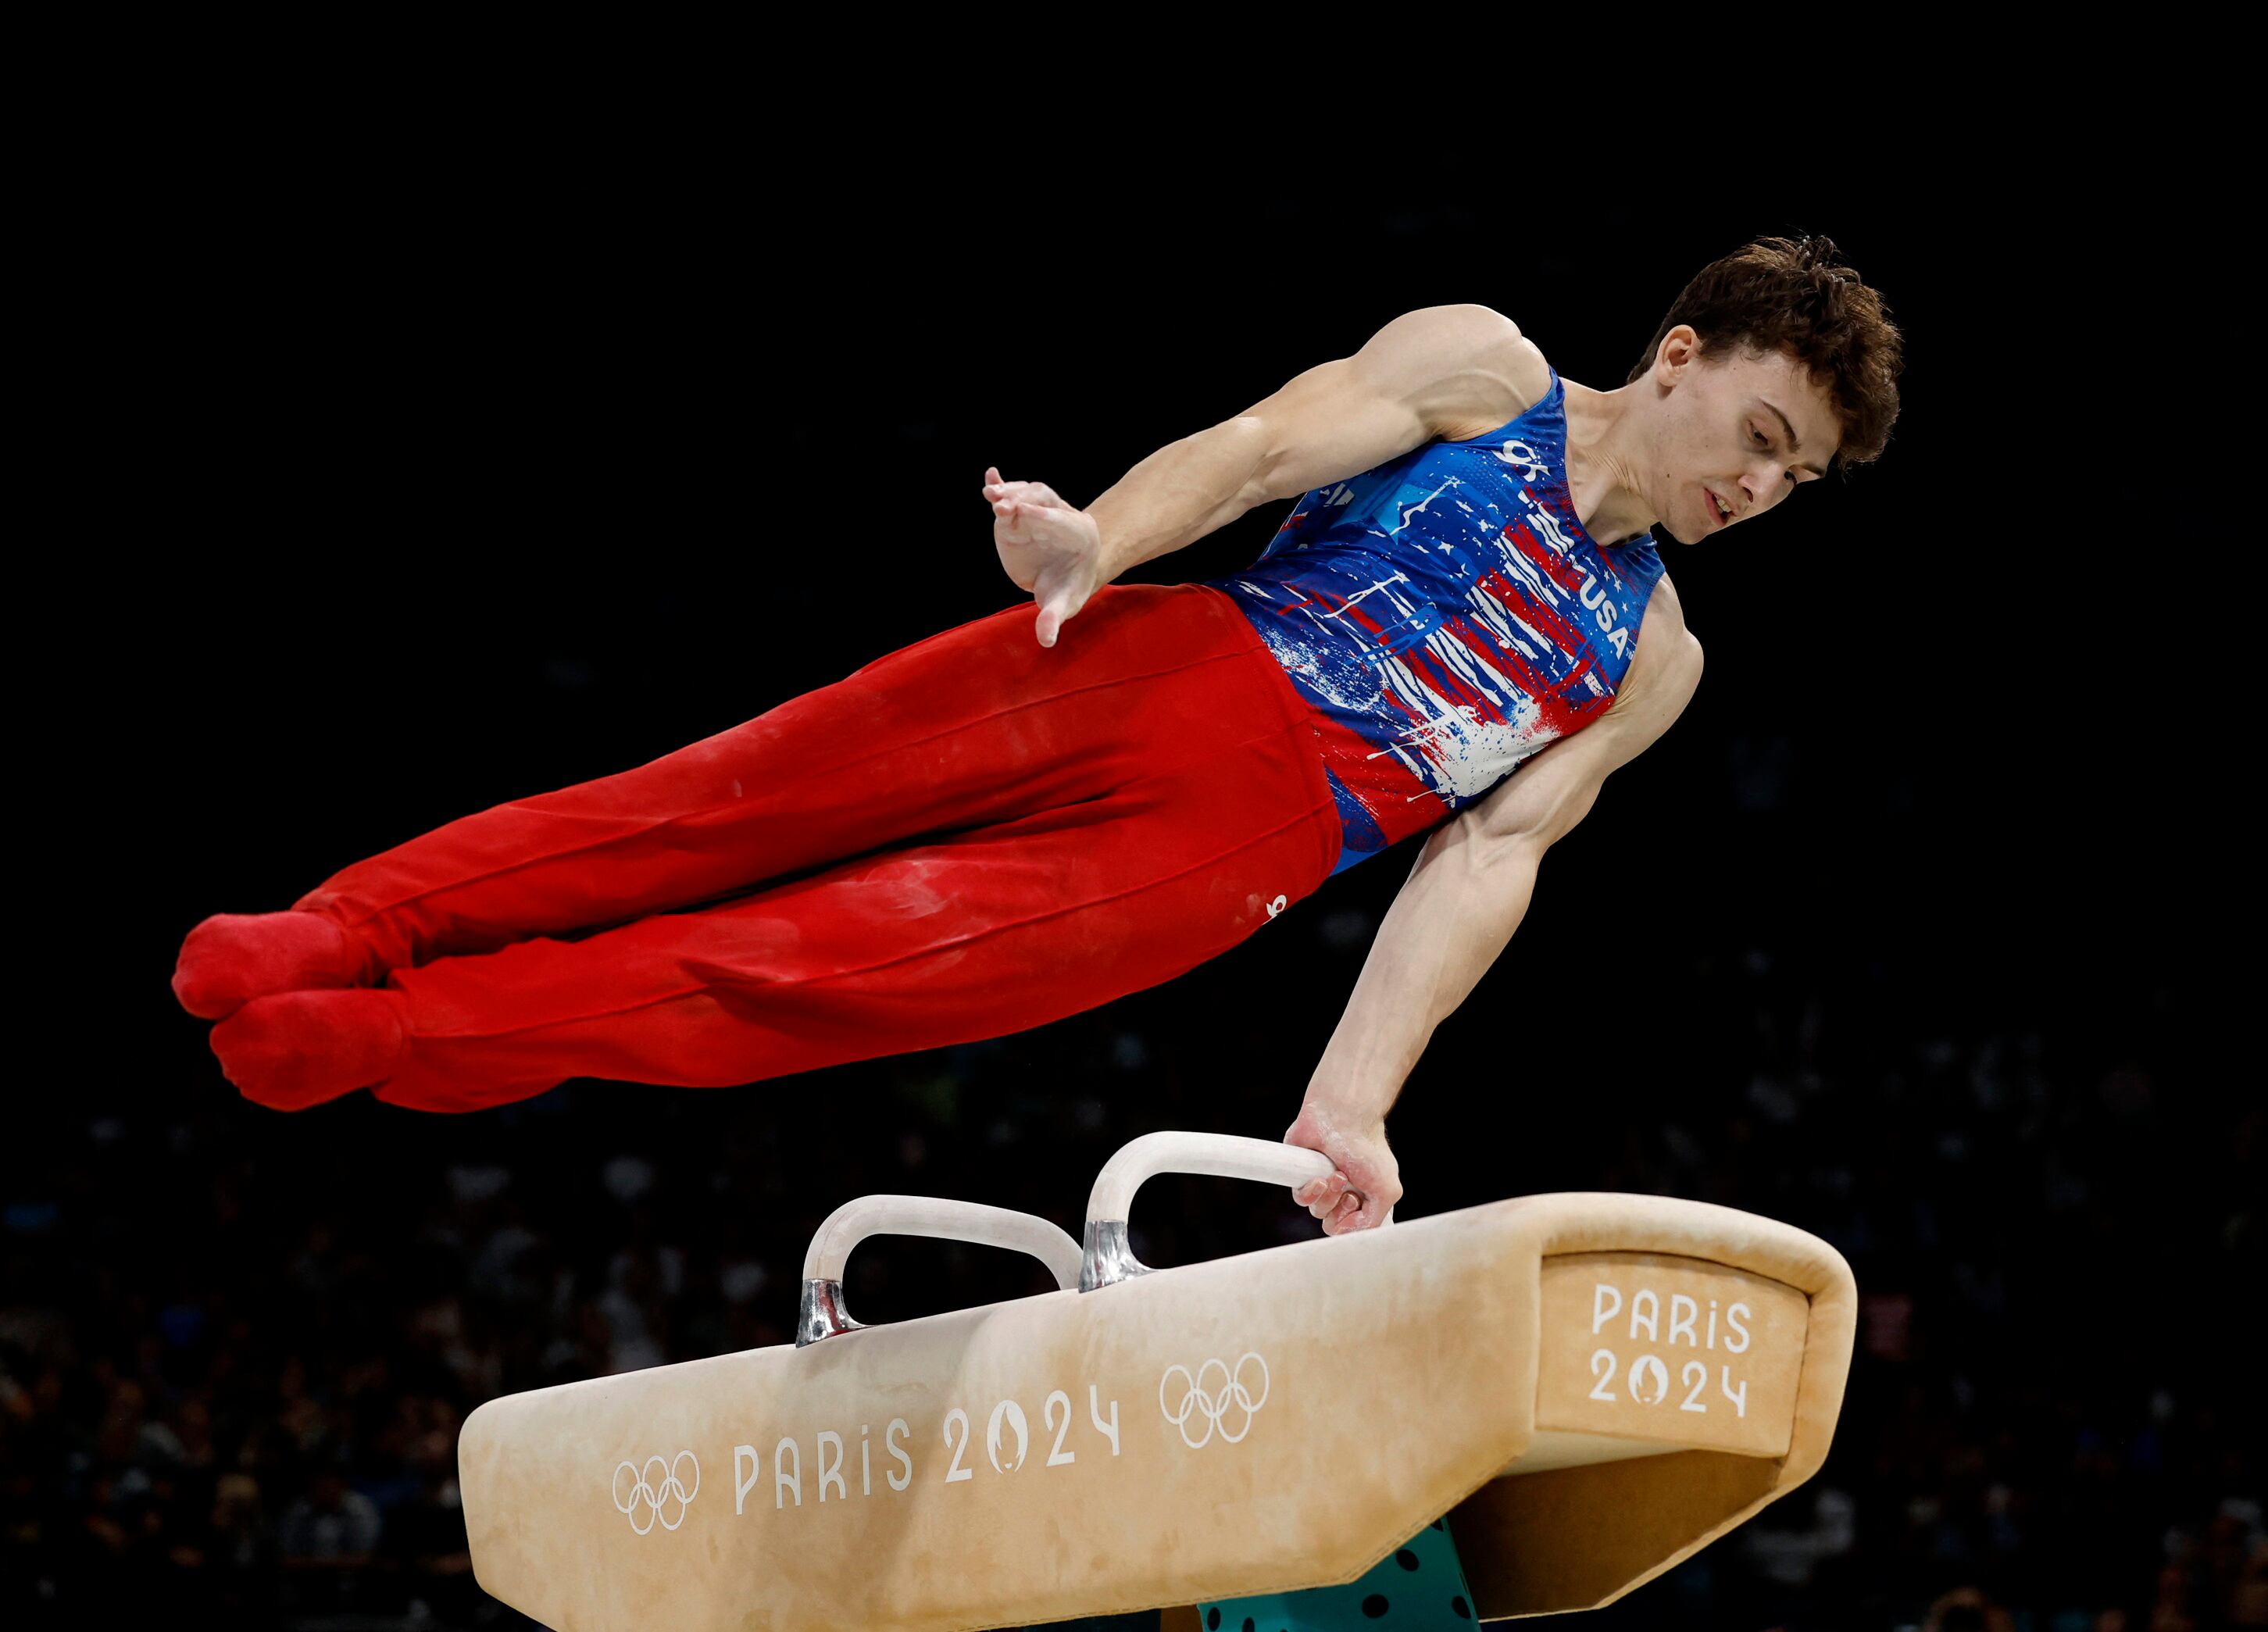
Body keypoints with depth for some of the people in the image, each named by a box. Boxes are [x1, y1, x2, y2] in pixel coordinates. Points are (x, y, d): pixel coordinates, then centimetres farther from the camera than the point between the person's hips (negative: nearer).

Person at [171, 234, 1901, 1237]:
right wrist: (1097, 541, -25)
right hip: (1164, 670, -1)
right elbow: (1265, 442, -3)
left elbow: (1489, 857, 10)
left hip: (1236, 849, 1)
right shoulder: (1484, 369, 10)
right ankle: (352, 933, -4)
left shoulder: (1651, 664, 18)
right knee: (733, 801, -11)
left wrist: (1353, 1099, -3)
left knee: (827, 973, -14)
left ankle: (397, 1039, -17)